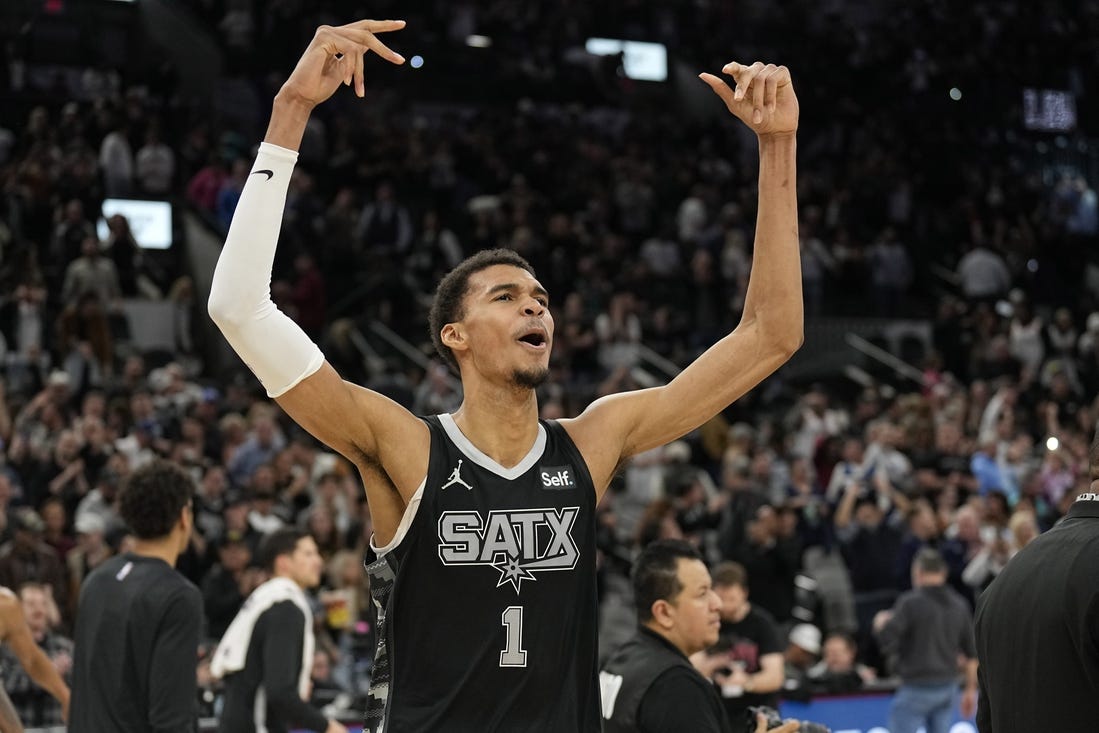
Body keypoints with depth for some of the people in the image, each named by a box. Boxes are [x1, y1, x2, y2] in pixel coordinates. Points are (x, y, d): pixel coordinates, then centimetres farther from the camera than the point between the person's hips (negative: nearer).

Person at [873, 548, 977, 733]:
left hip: (915, 689, -6)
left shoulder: (910, 602, -11)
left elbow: (887, 642, -16)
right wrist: (971, 691, 17)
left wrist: (880, 624, 5)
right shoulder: (959, 605, 7)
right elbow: (972, 655, 9)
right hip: (948, 687, 6)